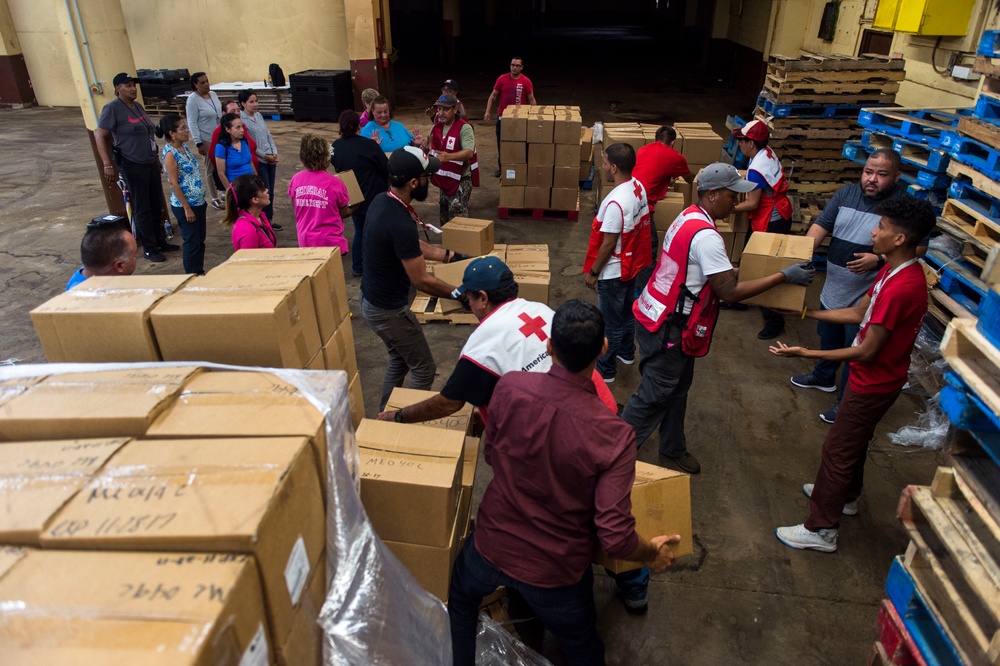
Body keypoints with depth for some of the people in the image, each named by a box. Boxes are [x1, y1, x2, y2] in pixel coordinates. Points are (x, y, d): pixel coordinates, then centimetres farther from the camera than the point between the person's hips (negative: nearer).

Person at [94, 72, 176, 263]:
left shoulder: (138, 106, 11)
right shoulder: (112, 108, -12)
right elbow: (99, 136, -14)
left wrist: (156, 158, 22)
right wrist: (108, 165, -21)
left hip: (151, 163, 7)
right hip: (133, 165, -7)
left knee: (156, 204, 14)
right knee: (143, 208, 0)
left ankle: (160, 241, 27)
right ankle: (149, 248, 10)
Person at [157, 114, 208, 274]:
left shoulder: (183, 147, 7)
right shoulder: (169, 153, -17)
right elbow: (174, 184, -18)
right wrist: (186, 207, -17)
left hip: (198, 202, 8)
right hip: (185, 205, -8)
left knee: (200, 239, 15)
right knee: (192, 241, 3)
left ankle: (200, 272, 27)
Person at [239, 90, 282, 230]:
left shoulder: (259, 115, 11)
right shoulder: (241, 119, -11)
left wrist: (274, 153, 2)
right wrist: (265, 156, -12)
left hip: (271, 159, 7)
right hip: (258, 161, -7)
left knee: (270, 192, 10)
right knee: (265, 192, -3)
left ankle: (269, 219, 21)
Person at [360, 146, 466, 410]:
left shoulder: (381, 201, -2)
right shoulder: (400, 223, -32)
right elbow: (422, 280, -26)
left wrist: (448, 255, 12)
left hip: (372, 299, 10)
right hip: (388, 309, -10)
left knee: (399, 359, 27)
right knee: (424, 369, 7)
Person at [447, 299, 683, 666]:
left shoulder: (510, 387, -22)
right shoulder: (615, 437, -28)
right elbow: (615, 537, -25)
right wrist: (652, 553, -3)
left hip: (492, 546, 2)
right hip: (555, 573, -1)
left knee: (458, 602, 36)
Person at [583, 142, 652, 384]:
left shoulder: (616, 202, -31)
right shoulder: (638, 187, -2)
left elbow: (608, 244, -25)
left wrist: (593, 272, -13)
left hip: (614, 271, -9)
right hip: (631, 263, 9)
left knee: (611, 321, 6)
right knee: (627, 311, 26)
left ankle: (605, 369, 22)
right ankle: (627, 353, 46)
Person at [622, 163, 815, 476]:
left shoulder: (689, 216, 6)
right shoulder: (706, 236, -25)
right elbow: (729, 292, -24)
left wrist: (732, 270, 17)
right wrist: (784, 276, -17)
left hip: (662, 318, 10)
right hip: (667, 328, -10)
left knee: (677, 388, 21)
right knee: (653, 395, 3)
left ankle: (673, 448, 38)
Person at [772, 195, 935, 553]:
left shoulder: (899, 288, -32)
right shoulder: (896, 270, -1)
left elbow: (867, 351, -28)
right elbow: (858, 313, 8)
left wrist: (806, 353, -28)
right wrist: (806, 312, 5)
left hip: (874, 383, -10)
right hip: (873, 377, 10)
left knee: (838, 450, 3)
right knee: (854, 442, 27)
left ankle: (821, 530, 17)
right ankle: (845, 495, 51)